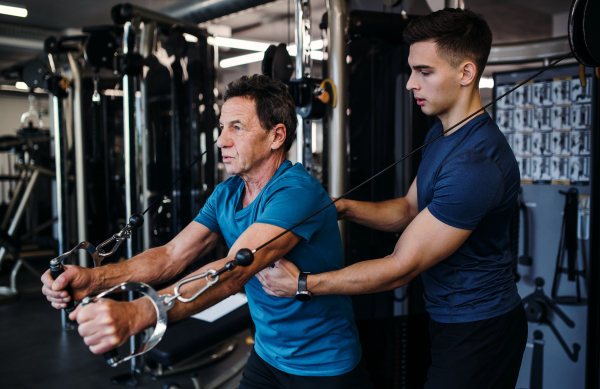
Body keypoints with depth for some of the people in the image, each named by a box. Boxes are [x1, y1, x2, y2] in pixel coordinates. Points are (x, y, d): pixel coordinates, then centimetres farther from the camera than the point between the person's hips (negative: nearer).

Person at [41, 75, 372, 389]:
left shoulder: (297, 193, -25)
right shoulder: (227, 194, 1)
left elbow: (234, 270, -38)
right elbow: (172, 255, -8)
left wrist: (136, 313, -49)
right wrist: (96, 278, -24)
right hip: (266, 355, 7)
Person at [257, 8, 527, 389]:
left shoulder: (476, 163, -29)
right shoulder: (440, 133, 4)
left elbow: (401, 268, -27)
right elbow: (410, 208, 11)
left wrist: (303, 284, -23)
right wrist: (343, 208, -5)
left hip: (478, 331, -9)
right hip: (448, 318, 9)